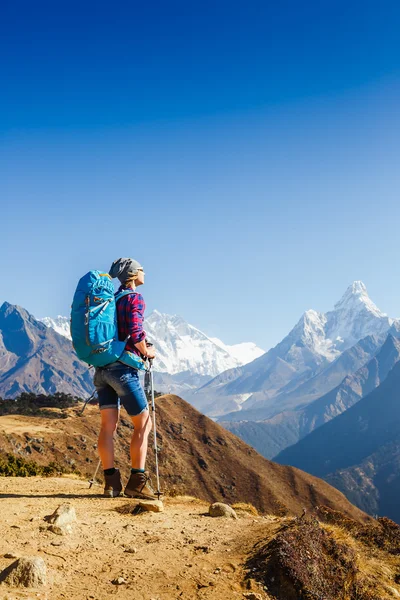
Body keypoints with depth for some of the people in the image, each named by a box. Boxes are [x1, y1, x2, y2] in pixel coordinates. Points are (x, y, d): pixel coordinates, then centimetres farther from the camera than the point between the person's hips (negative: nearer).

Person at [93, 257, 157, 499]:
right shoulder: (135, 298, -7)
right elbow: (135, 332, -20)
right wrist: (147, 352, -2)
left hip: (102, 367, 7)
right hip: (124, 368, -7)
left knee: (109, 425, 5)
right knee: (144, 424, 2)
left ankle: (111, 481, 5)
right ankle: (137, 481, -1)